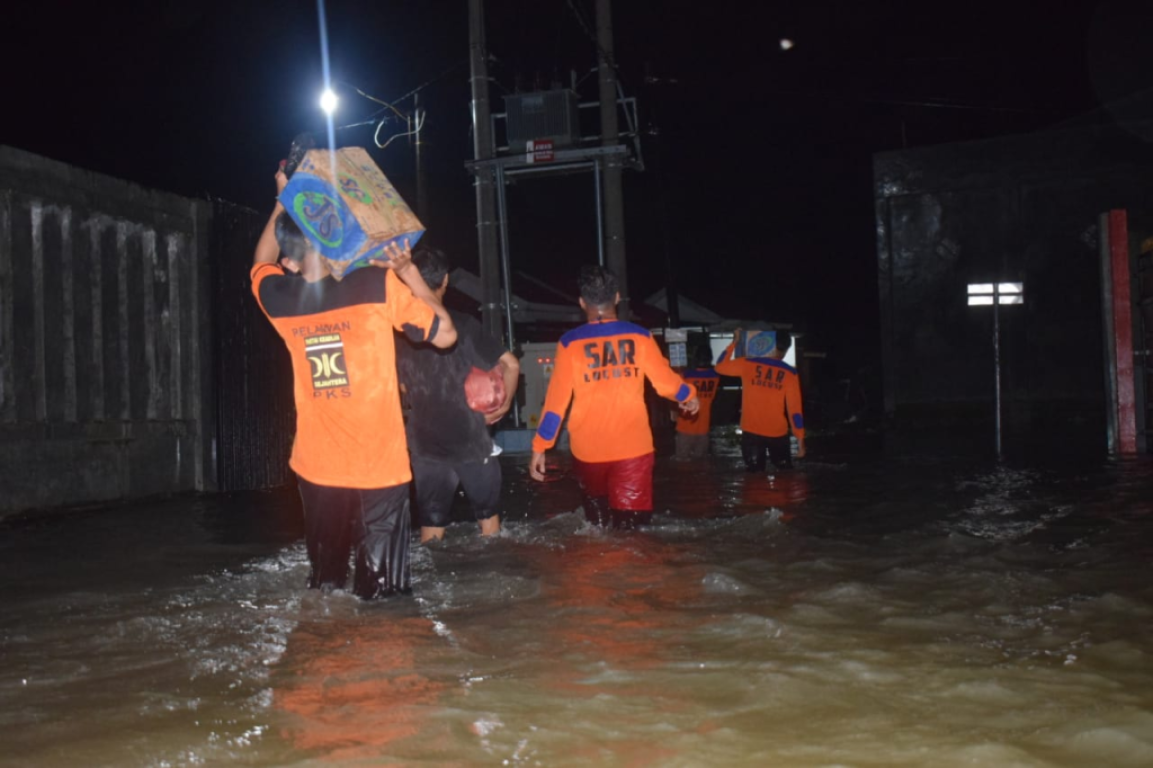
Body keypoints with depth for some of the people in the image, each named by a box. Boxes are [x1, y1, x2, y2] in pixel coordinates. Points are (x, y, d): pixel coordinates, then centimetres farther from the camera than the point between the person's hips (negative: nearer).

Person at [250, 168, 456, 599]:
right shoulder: (378, 286, -11)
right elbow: (445, 334, -1)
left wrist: (283, 200, 26)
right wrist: (408, 271, 3)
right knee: (381, 592, 4)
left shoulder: (279, 299, 1)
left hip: (316, 469, 3)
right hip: (380, 468, -3)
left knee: (325, 583, 15)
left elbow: (261, 261, 25)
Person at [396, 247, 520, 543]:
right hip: (471, 440, -2)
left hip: (425, 444, 2)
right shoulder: (462, 324, -11)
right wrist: (504, 404, 1)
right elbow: (510, 364, -13)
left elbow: (403, 388, 8)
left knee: (431, 524, 10)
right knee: (487, 514, 16)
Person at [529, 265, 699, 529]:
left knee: (597, 511, 27)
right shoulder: (639, 337, -2)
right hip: (633, 446, -1)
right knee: (631, 523, 2)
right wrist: (690, 397, 24)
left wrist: (539, 447, 0)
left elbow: (556, 400, -6)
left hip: (587, 448, 1)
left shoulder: (570, 343, -4)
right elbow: (666, 381, 2)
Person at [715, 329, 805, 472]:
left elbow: (720, 366, 9)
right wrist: (800, 439, -2)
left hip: (751, 432, 0)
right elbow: (794, 408, -7)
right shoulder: (790, 374, -6)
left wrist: (735, 342, 15)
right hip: (777, 433, 0)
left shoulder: (748, 365, -6)